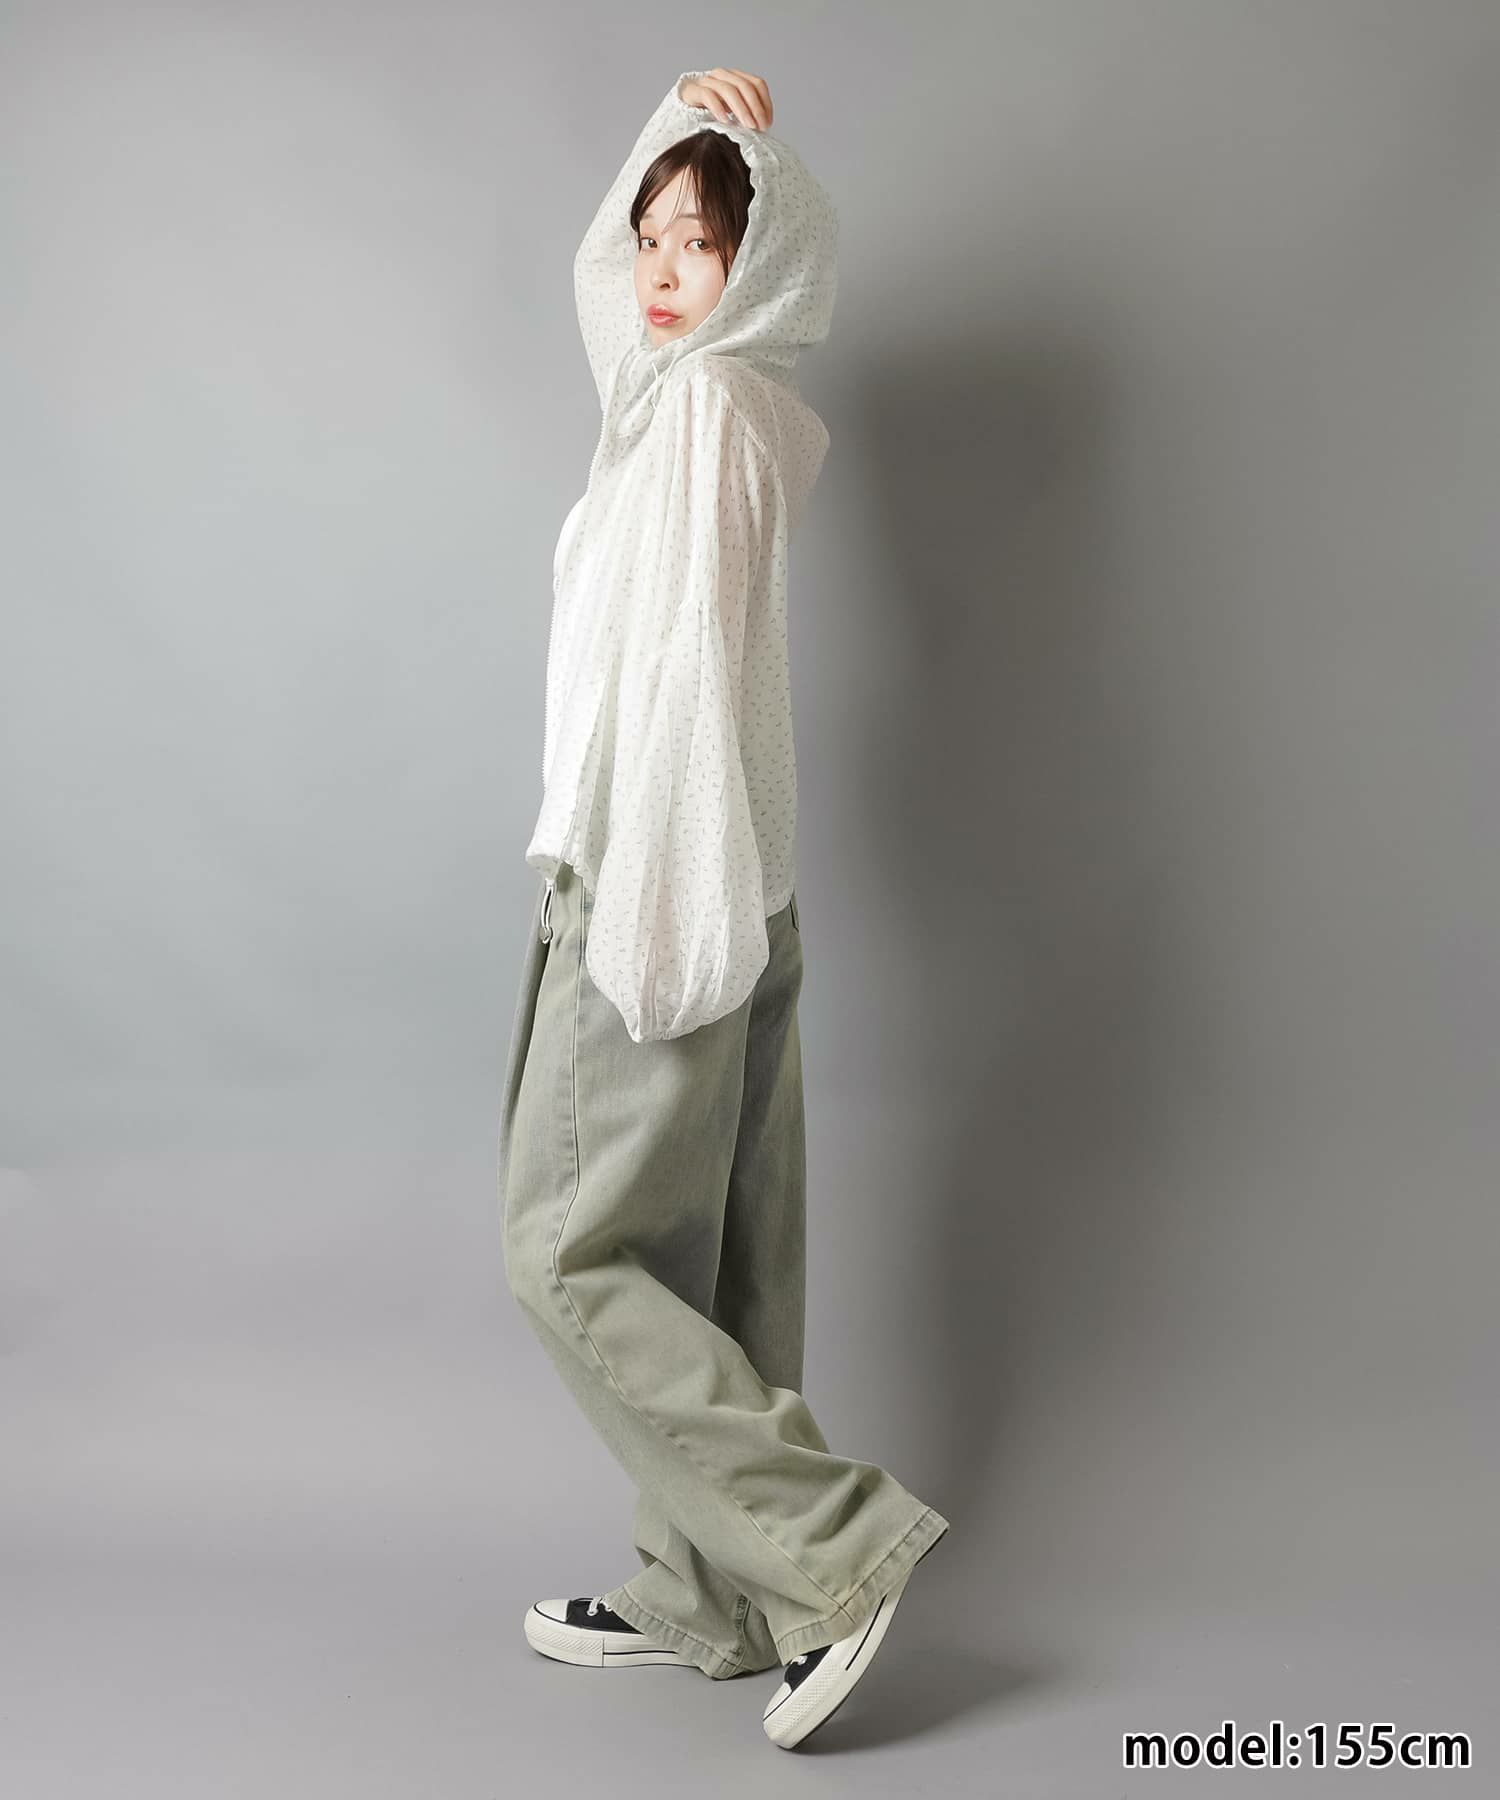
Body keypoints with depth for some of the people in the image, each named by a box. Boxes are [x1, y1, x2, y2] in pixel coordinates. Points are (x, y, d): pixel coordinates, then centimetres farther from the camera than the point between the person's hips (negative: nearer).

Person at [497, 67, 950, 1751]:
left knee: (570, 1251, -3)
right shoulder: (681, 385, 14)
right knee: (699, 1256, 12)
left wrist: (651, 905, -23)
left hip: (660, 885, -9)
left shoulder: (708, 407, -12)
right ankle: (704, 1597, 23)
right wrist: (678, 126, 16)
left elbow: (690, 661, -20)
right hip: (708, 894, 9)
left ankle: (835, 1544, -1)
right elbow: (598, 266, 31)